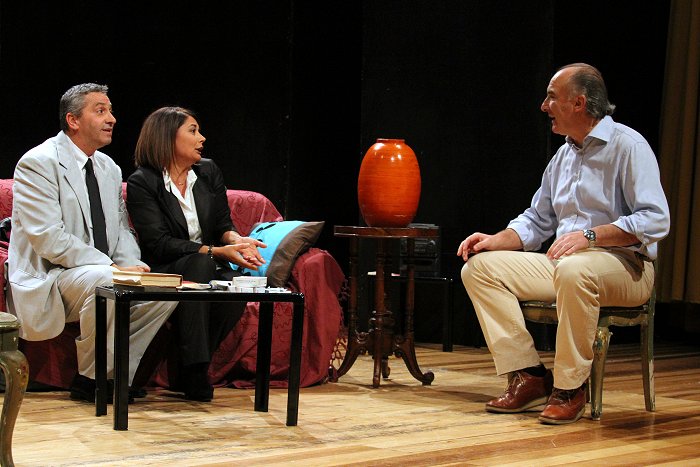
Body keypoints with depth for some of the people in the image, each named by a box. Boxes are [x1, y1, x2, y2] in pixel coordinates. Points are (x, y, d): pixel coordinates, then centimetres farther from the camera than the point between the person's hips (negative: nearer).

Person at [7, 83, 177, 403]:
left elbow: (121, 228, 17)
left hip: (101, 274, 8)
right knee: (104, 280, -36)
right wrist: (112, 267, -23)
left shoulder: (109, 168, 15)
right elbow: (49, 239, -19)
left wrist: (132, 265, -6)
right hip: (48, 280, -8)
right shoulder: (38, 163, -11)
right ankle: (90, 380, -18)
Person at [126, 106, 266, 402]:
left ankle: (193, 366, -13)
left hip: (208, 269, 4)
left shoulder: (209, 172, 11)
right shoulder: (142, 183, -6)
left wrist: (236, 240, -16)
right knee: (200, 262, -36)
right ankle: (196, 374, -35)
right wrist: (217, 252, -23)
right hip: (164, 272, -4)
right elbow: (159, 244, -15)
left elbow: (222, 225, 10)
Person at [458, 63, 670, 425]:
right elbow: (536, 221, 22)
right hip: (562, 263, 8)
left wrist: (589, 236, -27)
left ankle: (570, 387, -25)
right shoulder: (563, 156, 18)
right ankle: (529, 377, -14)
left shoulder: (627, 145, -7)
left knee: (574, 270, -42)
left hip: (625, 266, -8)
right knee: (480, 265, -7)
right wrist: (496, 241, 3)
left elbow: (655, 220, -18)